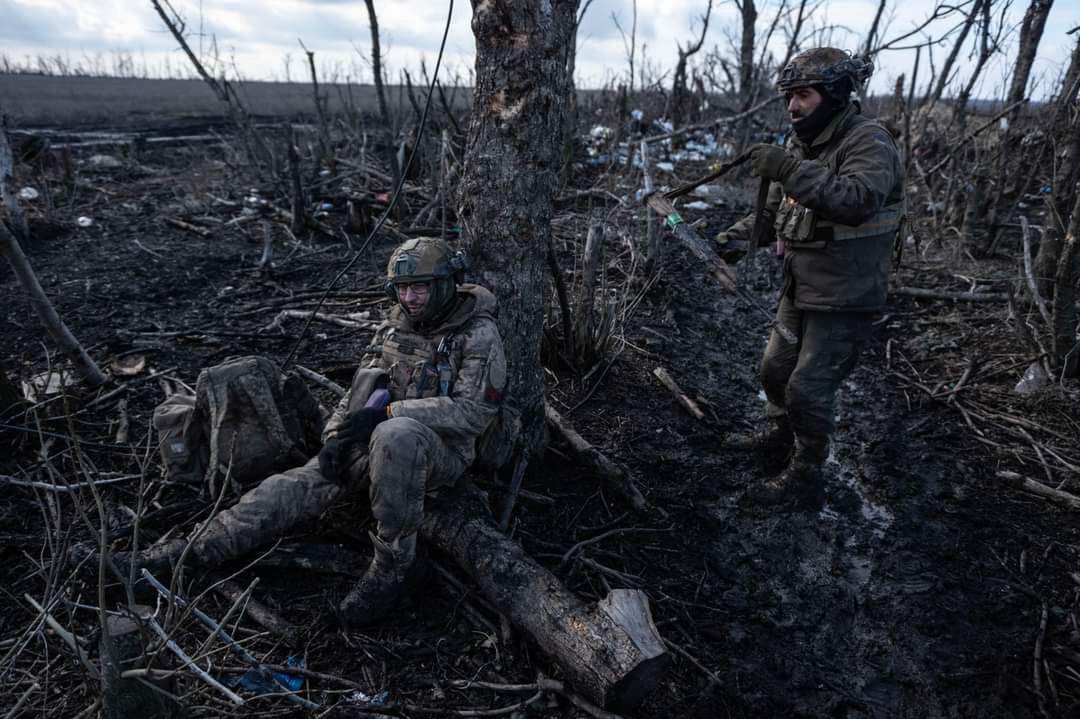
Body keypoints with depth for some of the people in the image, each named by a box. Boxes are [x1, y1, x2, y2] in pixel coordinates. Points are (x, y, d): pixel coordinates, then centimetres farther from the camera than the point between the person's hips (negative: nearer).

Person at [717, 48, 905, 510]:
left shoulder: (869, 143, -17)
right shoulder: (803, 147, 9)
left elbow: (859, 201, -37)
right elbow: (773, 210, 15)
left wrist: (789, 170, -40)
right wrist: (738, 236, -3)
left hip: (844, 299, -8)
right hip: (800, 289, 8)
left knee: (809, 388, -5)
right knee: (775, 369, 19)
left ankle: (804, 482, 12)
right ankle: (779, 437, 43)